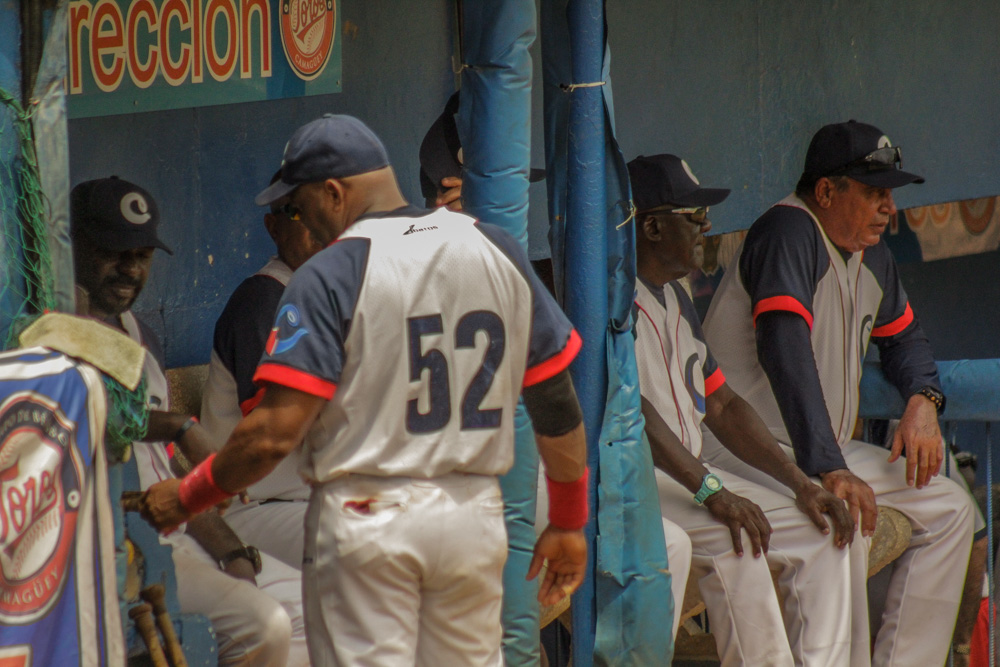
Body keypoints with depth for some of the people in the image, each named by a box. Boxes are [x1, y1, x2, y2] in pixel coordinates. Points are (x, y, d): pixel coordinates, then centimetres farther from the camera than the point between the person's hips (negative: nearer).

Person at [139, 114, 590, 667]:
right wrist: (568, 523, 16)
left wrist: (186, 498, -3)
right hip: (475, 517, 5)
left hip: (364, 519, -5)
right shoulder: (497, 251, 5)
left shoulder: (330, 274, -10)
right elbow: (557, 403, 7)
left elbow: (277, 431, -16)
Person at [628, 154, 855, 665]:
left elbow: (720, 405, 21)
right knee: (733, 545, -32)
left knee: (821, 533, 0)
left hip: (688, 476, 10)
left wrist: (800, 484, 9)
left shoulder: (676, 298, 20)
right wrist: (710, 490, -28)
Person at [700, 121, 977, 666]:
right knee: (842, 521, -34)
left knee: (949, 507, 6)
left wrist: (922, 399, 3)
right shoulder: (789, 233, -19)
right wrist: (829, 470, -40)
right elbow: (784, 350, -32)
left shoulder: (870, 254, 10)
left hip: (829, 452, 10)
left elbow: (902, 335, 28)